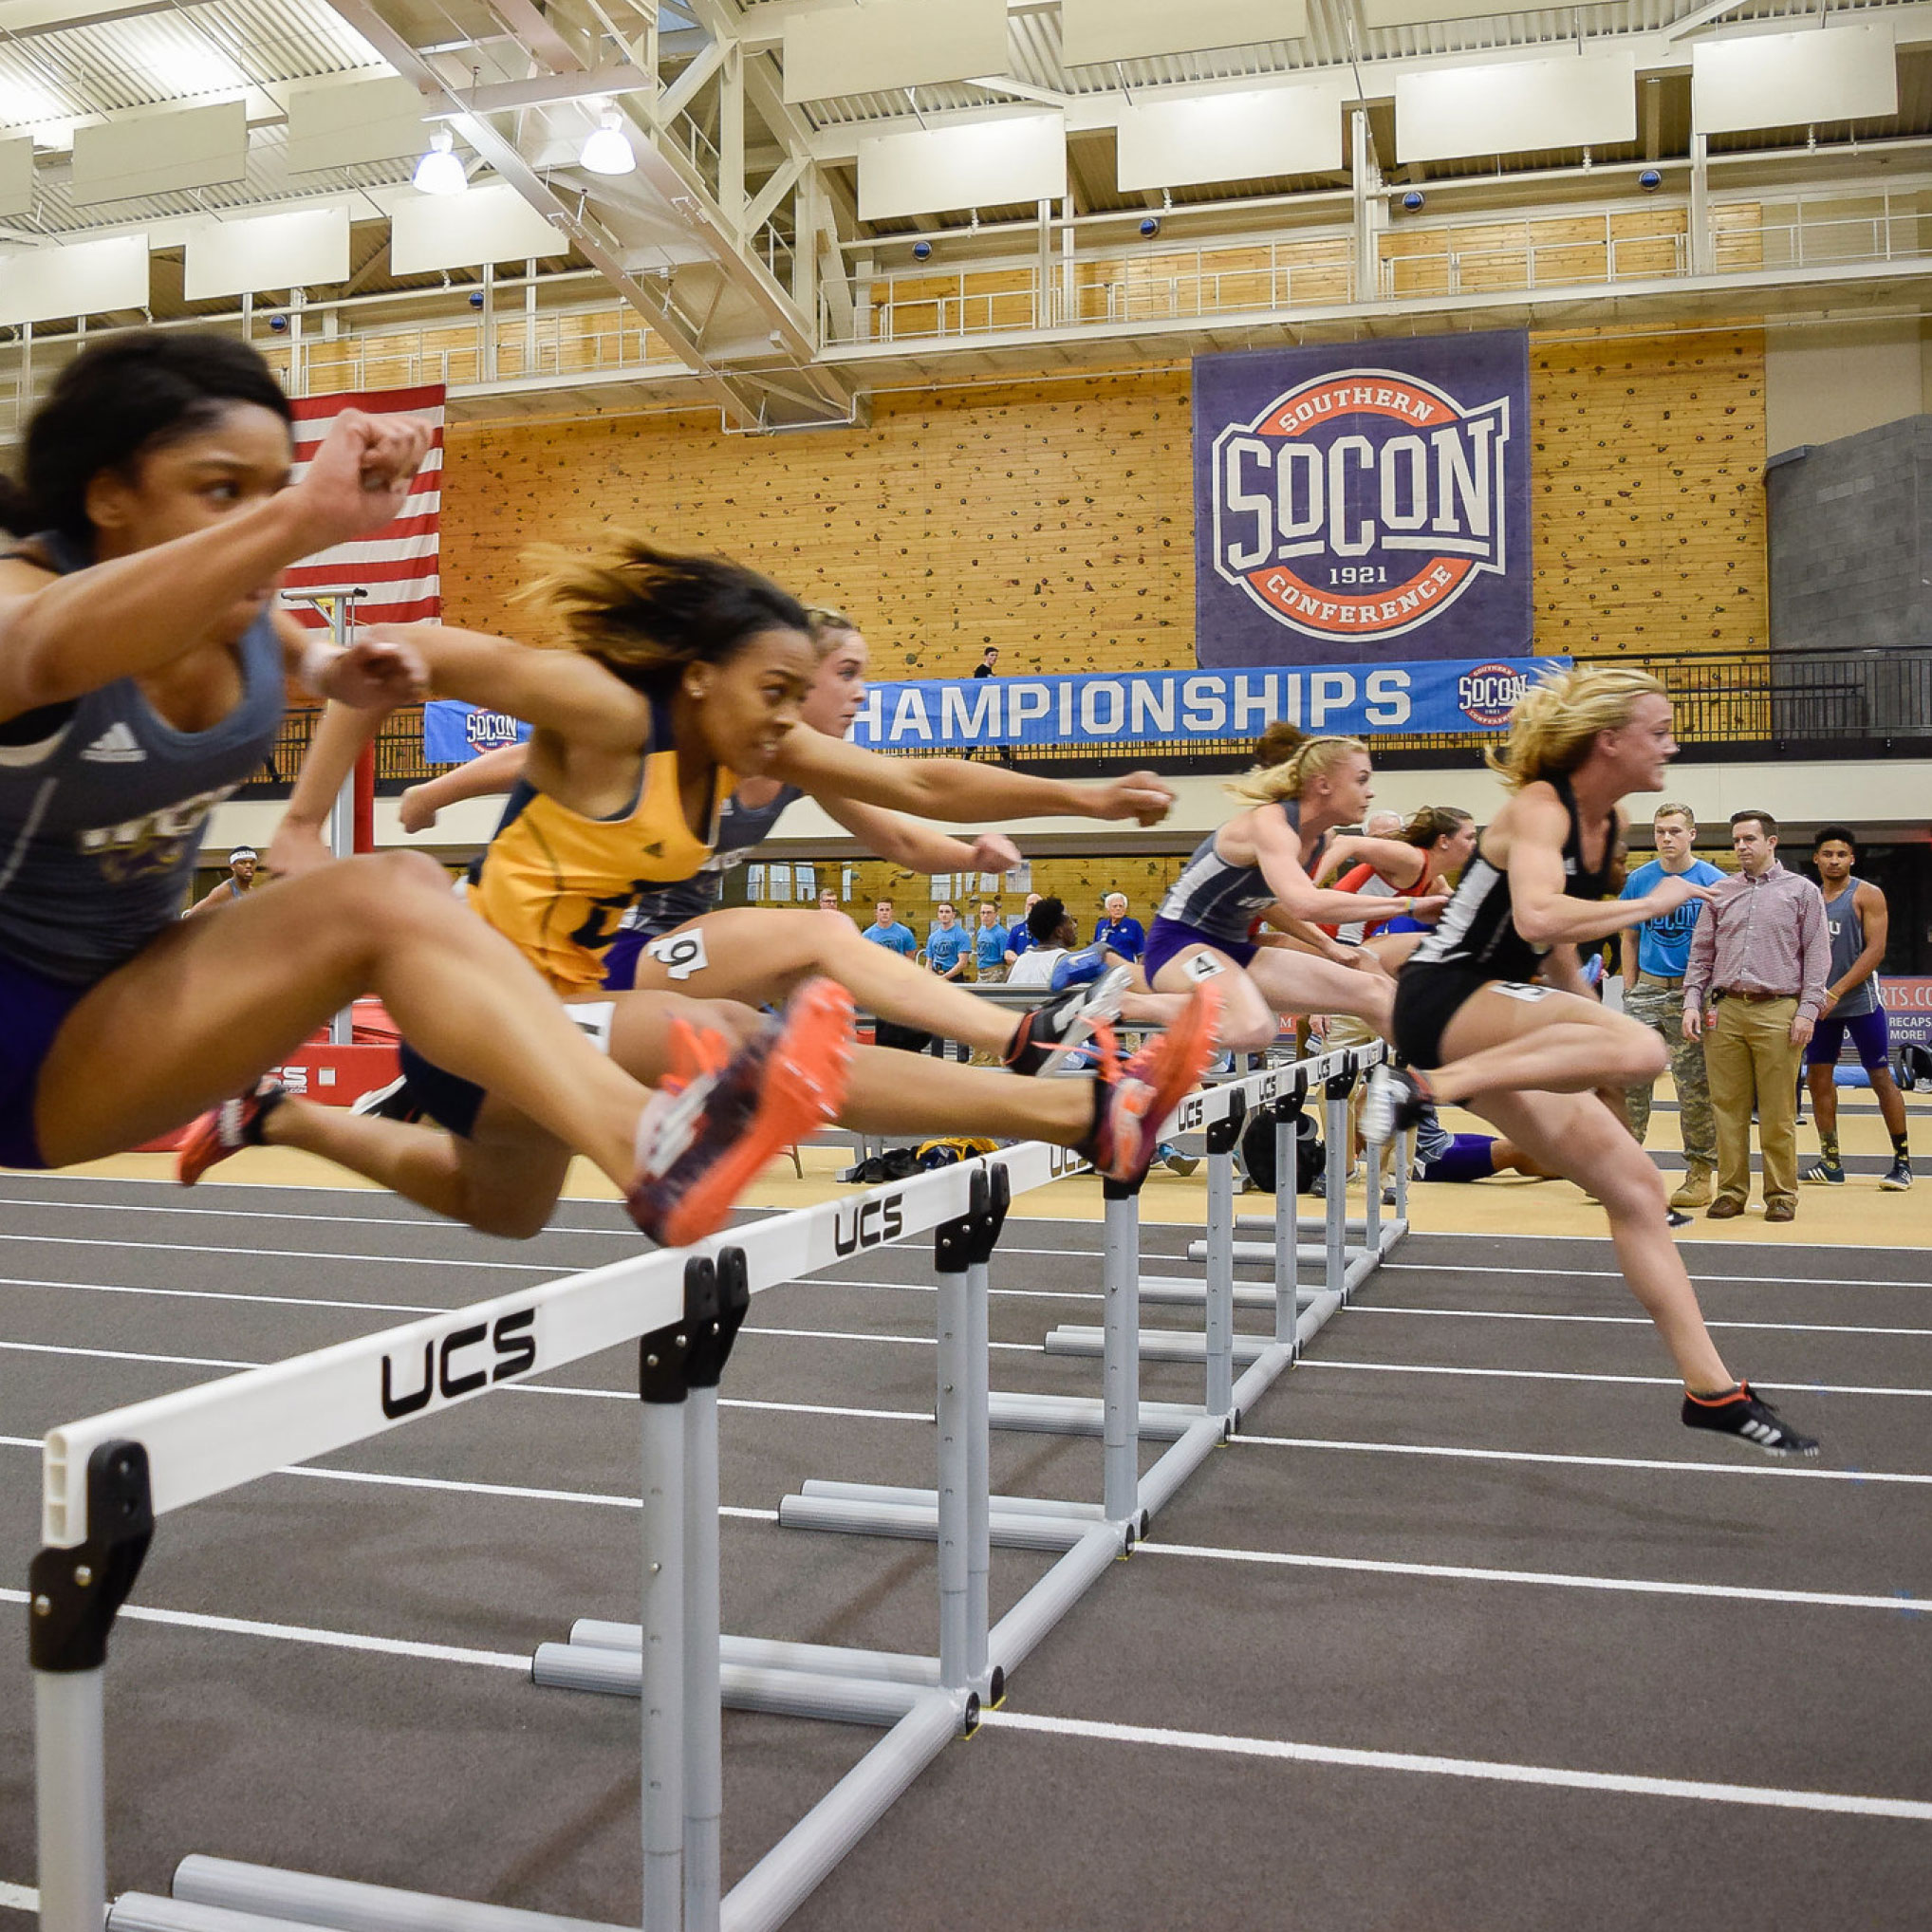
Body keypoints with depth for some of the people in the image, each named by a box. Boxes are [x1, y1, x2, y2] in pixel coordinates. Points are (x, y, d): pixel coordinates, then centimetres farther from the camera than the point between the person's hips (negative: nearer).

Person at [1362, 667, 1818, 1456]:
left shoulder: (1609, 824, 13)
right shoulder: (1538, 808, -13)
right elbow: (1538, 916, -33)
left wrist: (1589, 1021, 27)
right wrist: (1648, 906, -21)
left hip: (1496, 1023, 9)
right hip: (1444, 1001, -9)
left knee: (1634, 1185, 5)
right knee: (1638, 1049, -33)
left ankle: (1710, 1389, 11)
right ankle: (1422, 1087, -24)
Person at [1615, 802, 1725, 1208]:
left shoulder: (1713, 881, -4)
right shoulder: (1639, 880, 7)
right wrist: (1630, 989, 9)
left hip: (1693, 993, -3)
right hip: (1647, 990, 3)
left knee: (1695, 1086, 1)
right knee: (1630, 1079, 0)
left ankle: (1700, 1173, 10)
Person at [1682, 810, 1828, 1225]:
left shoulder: (1802, 891, 8)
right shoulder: (1720, 892, 15)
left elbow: (1817, 954, 4)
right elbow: (1701, 953, 15)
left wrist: (1808, 1009, -6)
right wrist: (1693, 1002, 3)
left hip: (1778, 1011, -3)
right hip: (1724, 1011, 3)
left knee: (1778, 1111, -2)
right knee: (1728, 1107, 2)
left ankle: (1781, 1194, 8)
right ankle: (1731, 1191, 9)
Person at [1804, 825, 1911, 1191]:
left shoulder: (1867, 895, -5)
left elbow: (1875, 949, -13)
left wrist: (1836, 992, -19)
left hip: (1860, 1002, -5)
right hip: (1820, 1004, 5)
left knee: (1880, 1077, -1)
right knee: (1818, 1077, 5)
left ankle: (1902, 1161, 8)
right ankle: (1830, 1162, 14)